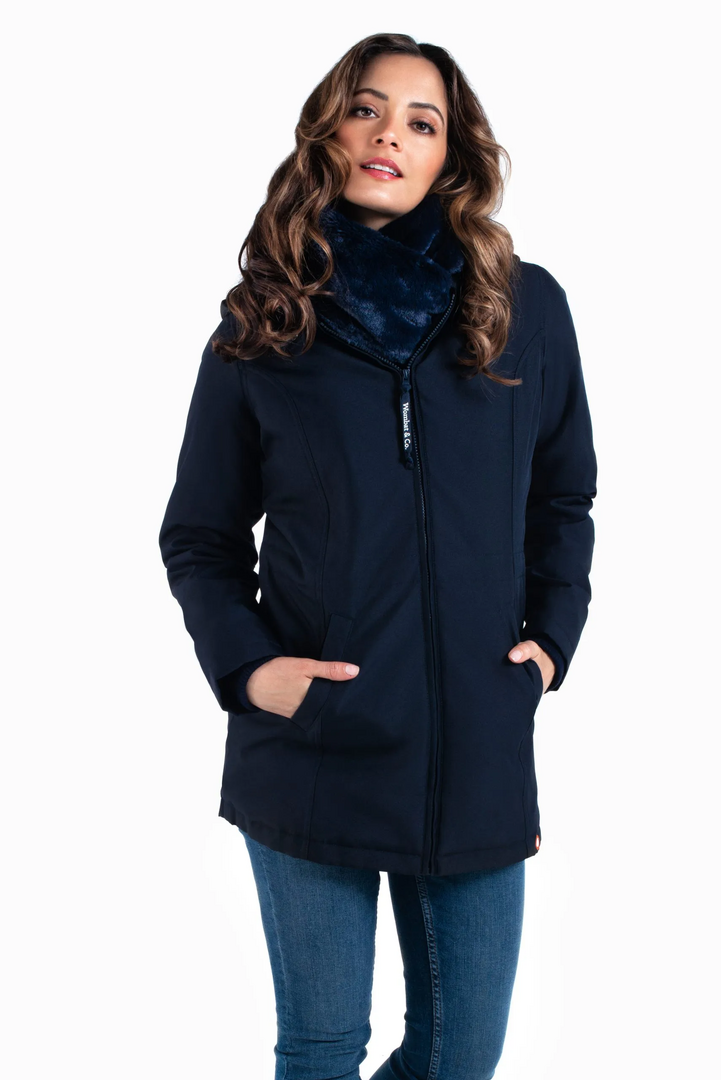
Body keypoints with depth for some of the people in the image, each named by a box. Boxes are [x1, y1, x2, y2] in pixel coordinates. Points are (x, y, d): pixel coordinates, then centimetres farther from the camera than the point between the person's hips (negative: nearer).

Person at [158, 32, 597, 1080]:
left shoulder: (528, 310, 3)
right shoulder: (264, 326, 1)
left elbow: (563, 498, 14)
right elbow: (199, 539, 7)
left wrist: (552, 636, 1)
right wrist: (243, 664, -8)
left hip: (480, 750, 2)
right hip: (313, 750, -1)